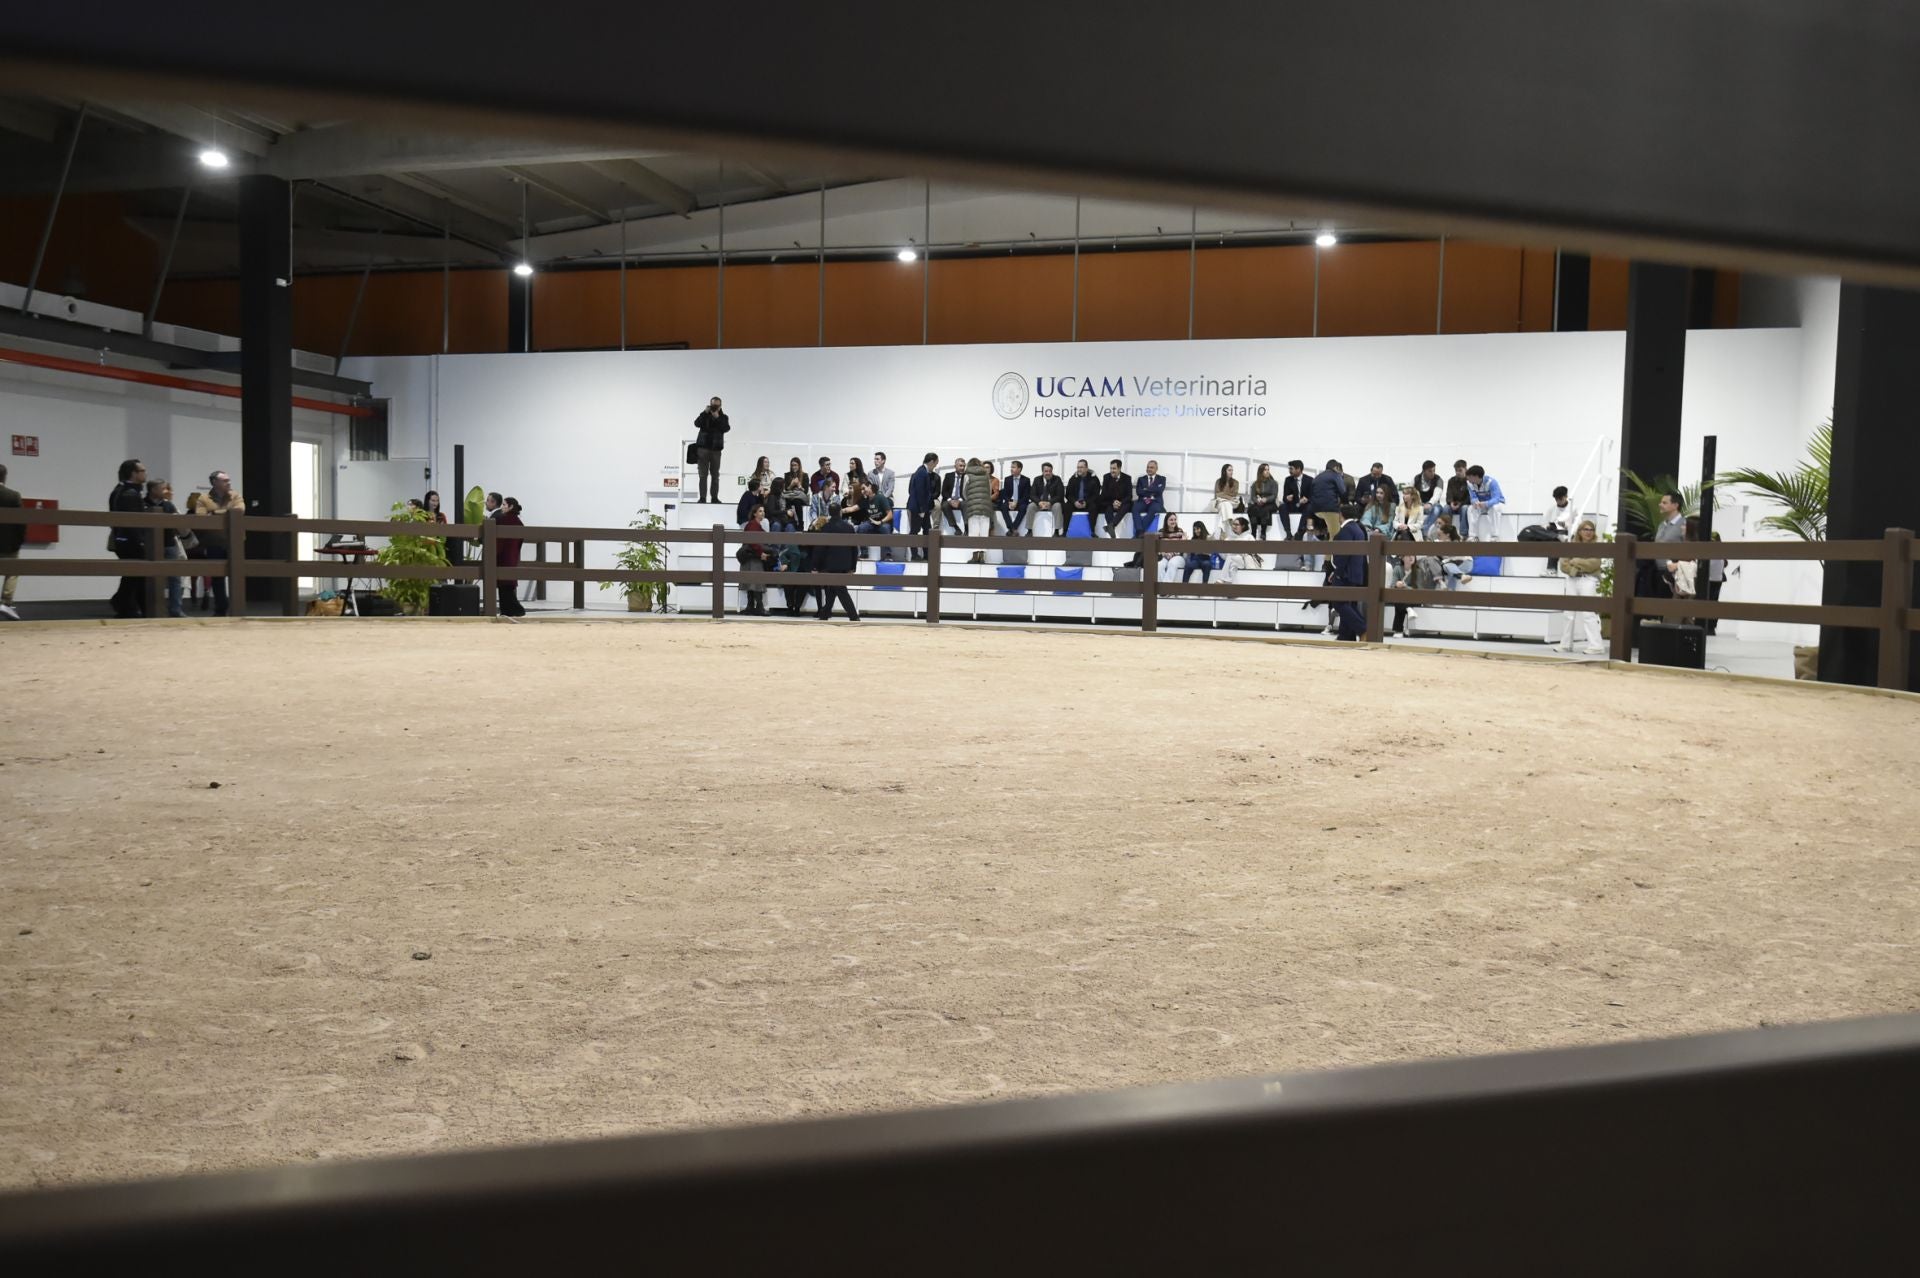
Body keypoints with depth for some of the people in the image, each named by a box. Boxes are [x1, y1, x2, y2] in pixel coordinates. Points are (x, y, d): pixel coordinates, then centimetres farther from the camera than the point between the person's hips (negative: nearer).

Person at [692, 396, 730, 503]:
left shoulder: (723, 417, 9)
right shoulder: (705, 415, 8)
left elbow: (726, 428, -8)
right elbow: (697, 423, -9)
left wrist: (717, 418, -16)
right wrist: (705, 413, -15)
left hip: (716, 449, 1)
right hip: (703, 447, -1)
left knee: (715, 475, 3)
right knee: (703, 474, -4)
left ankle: (714, 497, 7)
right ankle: (702, 497, -5)